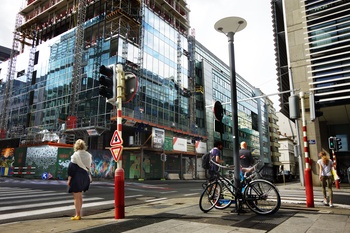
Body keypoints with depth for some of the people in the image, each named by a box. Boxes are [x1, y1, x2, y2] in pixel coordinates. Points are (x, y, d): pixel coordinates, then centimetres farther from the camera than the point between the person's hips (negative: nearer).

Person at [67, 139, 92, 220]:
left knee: (76, 197, 2)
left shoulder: (75, 155, -12)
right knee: (80, 196, 19)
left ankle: (77, 215, 5)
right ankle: (79, 213, 27)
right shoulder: (88, 155, 5)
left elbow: (71, 168, -13)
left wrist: (69, 178, -8)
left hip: (76, 178, -6)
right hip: (85, 177, 6)